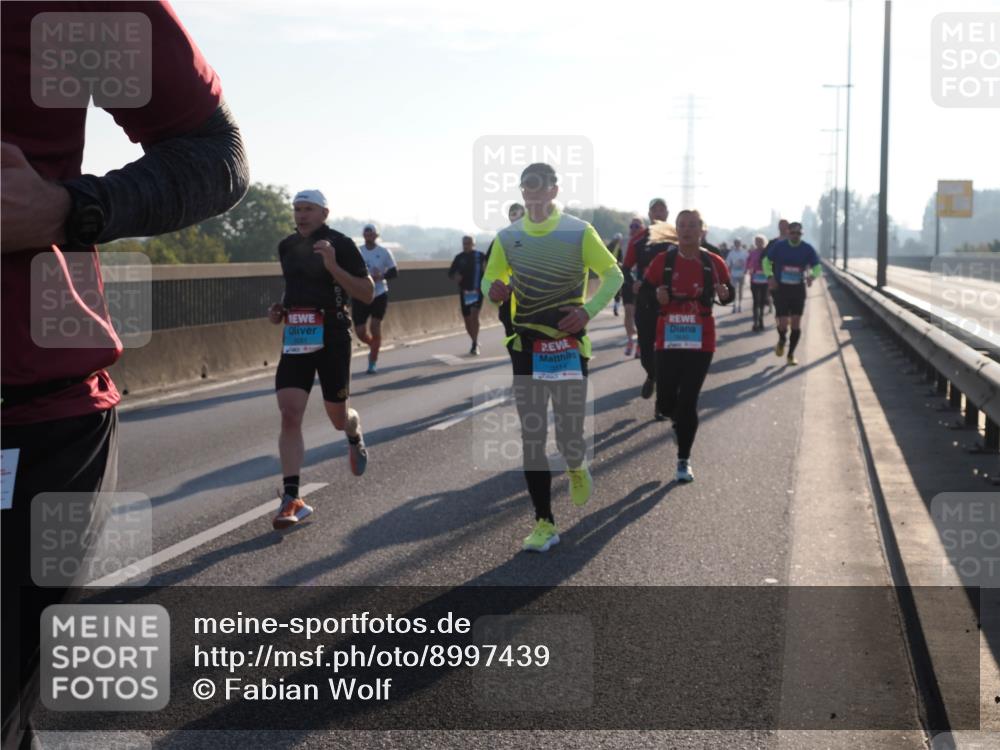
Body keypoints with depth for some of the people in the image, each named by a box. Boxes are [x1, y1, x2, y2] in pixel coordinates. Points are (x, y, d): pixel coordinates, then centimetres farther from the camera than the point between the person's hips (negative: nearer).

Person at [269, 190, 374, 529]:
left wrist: (333, 267, -23)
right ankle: (291, 499, -13)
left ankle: (354, 436, 48)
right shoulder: (286, 247, 10)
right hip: (295, 338, 4)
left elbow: (368, 294, -11)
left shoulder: (341, 245, -7)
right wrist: (280, 308, 7)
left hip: (332, 337, -4)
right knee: (290, 415, -12)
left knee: (338, 418, 8)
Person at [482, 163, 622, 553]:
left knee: (569, 435, -5)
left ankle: (577, 467, 34)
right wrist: (493, 290, -11)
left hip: (568, 345, -3)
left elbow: (613, 274, 0)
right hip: (526, 347, 3)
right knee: (532, 437, 1)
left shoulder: (579, 232, -4)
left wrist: (588, 310, -16)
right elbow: (490, 279, 14)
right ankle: (545, 524, 10)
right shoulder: (508, 237, 5)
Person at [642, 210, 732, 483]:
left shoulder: (714, 263, 1)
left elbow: (728, 293, 10)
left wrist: (724, 293, -13)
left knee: (688, 402, -2)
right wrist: (657, 296, -16)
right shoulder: (663, 261, 0)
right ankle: (681, 421, 39)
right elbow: (644, 291, 6)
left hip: (700, 342, -1)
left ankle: (684, 460, 12)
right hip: (668, 340, 1)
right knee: (665, 403, 1)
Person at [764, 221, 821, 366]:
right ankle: (781, 341, 30)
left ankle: (791, 354, 16)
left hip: (799, 290, 1)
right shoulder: (778, 246, -4)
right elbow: (767, 261, 9)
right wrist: (770, 276, -9)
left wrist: (812, 276, -22)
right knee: (783, 324, -6)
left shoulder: (807, 249, -3)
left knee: (796, 323, 0)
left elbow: (817, 267, 1)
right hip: (781, 289, -1)